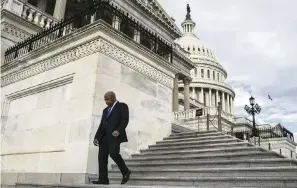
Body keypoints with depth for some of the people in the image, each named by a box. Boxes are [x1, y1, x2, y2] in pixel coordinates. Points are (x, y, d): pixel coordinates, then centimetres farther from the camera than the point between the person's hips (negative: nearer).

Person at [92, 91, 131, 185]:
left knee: (113, 153, -23)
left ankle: (125, 171, -3)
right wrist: (96, 137, 10)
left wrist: (118, 130, -24)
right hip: (104, 136, 7)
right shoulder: (105, 110, 26)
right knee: (102, 157, -3)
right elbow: (101, 125, 22)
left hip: (114, 135, -7)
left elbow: (125, 120, -9)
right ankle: (103, 179, 0)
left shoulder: (122, 106, 5)